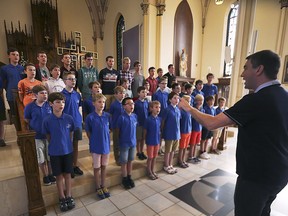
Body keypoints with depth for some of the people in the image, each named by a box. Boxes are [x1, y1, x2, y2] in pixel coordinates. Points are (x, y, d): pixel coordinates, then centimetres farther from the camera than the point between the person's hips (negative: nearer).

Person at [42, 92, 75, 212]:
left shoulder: (69, 118, -11)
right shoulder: (47, 120, -14)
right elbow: (48, 136, -1)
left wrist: (66, 144, 8)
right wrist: (55, 145, 4)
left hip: (68, 151, 1)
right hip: (55, 152, -1)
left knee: (67, 174, 14)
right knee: (59, 175, 13)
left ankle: (69, 196, 31)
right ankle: (62, 198, 31)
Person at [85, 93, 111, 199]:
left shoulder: (107, 116, -6)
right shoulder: (90, 117, -15)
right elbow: (88, 132, -4)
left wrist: (105, 139, 3)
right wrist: (94, 141, 0)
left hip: (106, 145, 3)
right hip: (96, 146, -3)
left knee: (104, 167, 17)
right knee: (97, 168, 13)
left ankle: (103, 186, 35)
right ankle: (98, 188, 32)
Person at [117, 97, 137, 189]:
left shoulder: (135, 116, -2)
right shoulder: (122, 117, -18)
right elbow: (118, 130, -9)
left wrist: (132, 138, 10)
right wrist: (122, 139, 0)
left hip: (133, 142, 5)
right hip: (124, 143, -5)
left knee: (130, 161, 18)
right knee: (124, 162, 10)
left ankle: (129, 177, 34)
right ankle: (124, 179, 27)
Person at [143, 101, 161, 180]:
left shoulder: (159, 119, -1)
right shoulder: (148, 119, -17)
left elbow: (159, 130, 9)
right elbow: (145, 131, -8)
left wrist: (160, 139, 10)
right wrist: (145, 140, -3)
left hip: (157, 141, 5)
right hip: (150, 141, -5)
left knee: (154, 157, 17)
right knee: (150, 157, 9)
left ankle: (153, 171, 34)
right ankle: (149, 172, 28)